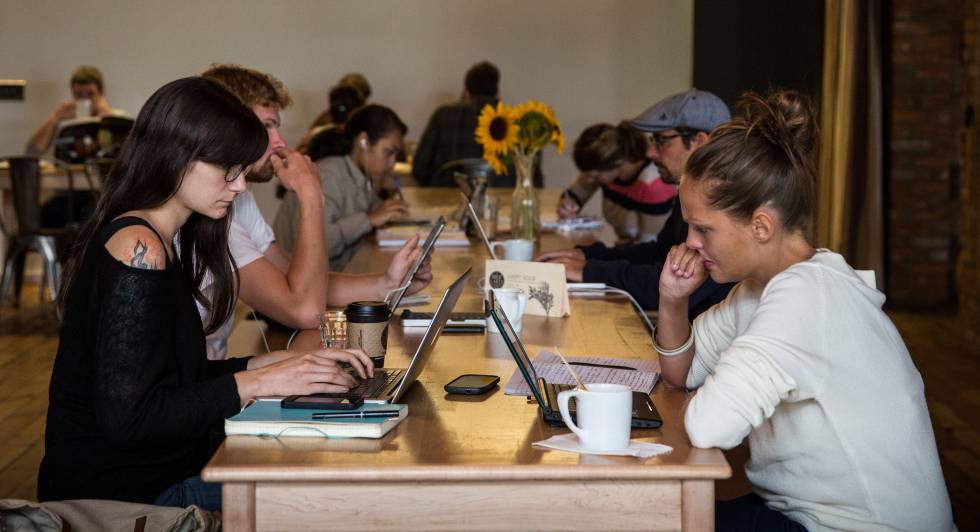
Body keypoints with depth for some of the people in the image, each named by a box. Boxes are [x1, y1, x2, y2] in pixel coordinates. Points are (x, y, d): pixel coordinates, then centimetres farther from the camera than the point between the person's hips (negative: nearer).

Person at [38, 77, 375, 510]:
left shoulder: (156, 241, 13)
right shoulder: (138, 248, -17)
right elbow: (126, 419, -21)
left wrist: (278, 363, 3)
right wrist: (258, 382, -18)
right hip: (122, 496, -9)